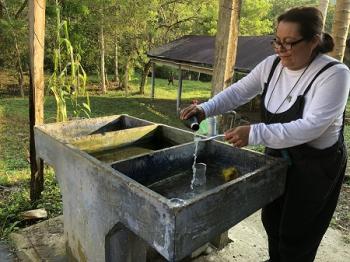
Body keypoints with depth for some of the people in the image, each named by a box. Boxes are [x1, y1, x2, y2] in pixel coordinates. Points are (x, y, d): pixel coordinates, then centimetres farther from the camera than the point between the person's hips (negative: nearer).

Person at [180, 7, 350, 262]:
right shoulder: (271, 65, -6)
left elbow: (311, 127, -31)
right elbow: (238, 92, -3)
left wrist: (255, 133, -40)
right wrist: (206, 109, -20)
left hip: (316, 165, -5)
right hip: (277, 156, 6)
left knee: (296, 235, 7)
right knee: (271, 220, 21)